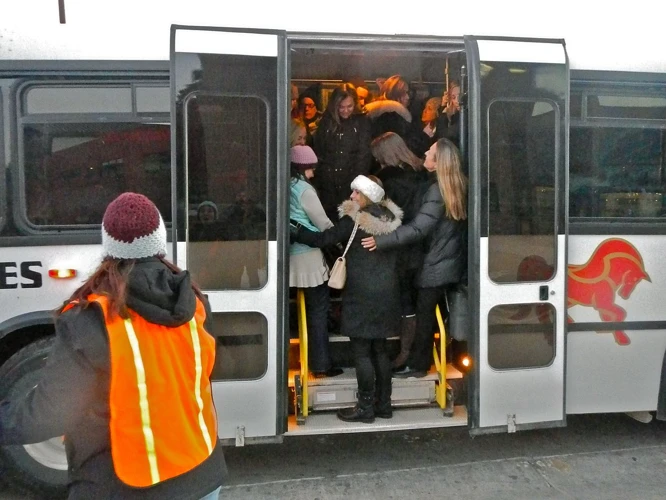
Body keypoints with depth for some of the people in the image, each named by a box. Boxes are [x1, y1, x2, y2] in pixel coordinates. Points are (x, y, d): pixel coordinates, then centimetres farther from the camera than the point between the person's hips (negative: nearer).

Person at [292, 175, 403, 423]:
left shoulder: (353, 221, -14)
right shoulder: (391, 219, 5)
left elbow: (323, 239, -14)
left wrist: (293, 231, -6)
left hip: (361, 295, -7)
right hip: (387, 293, 7)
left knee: (361, 352, 1)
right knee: (379, 349, 14)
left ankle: (365, 407, 7)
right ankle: (383, 404, 21)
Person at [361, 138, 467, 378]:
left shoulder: (437, 190, -22)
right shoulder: (457, 185, 4)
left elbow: (418, 229, -29)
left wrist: (381, 241, -33)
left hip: (436, 266, -8)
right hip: (451, 262, 8)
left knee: (424, 315, 3)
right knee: (433, 312, 18)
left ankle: (418, 364, 14)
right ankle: (420, 359, 29)